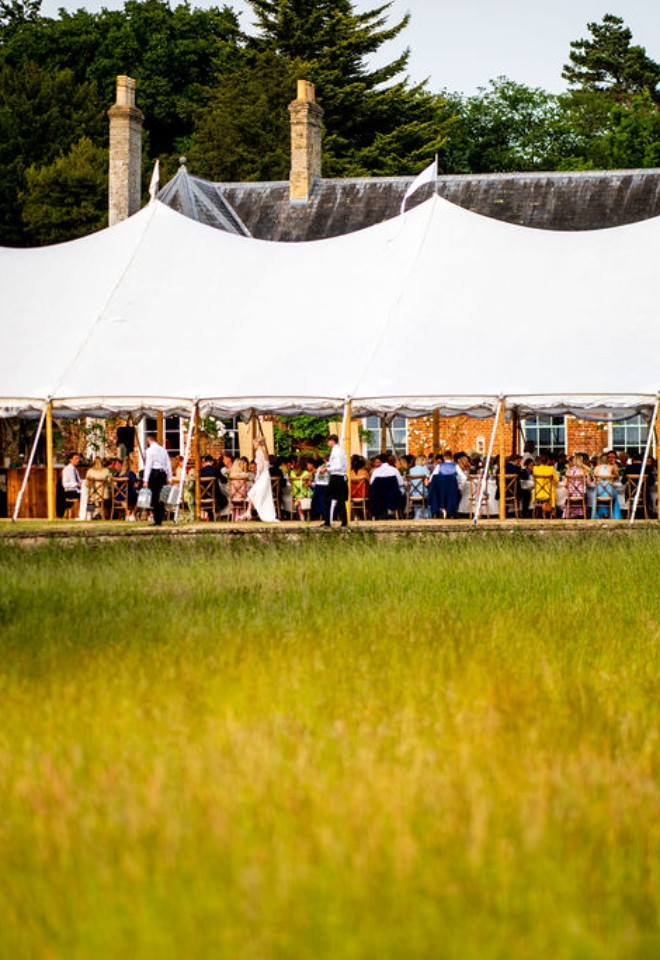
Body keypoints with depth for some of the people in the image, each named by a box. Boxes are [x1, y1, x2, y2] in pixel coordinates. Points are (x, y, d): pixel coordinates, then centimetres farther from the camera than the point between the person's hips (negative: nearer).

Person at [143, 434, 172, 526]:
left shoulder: (150, 450, -7)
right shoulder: (163, 450, 11)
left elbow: (148, 465, -11)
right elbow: (168, 465, 11)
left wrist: (146, 480, -11)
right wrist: (169, 479, 16)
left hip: (154, 474, -6)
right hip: (163, 473, 6)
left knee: (154, 497, -4)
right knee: (161, 497, 10)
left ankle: (157, 520, -8)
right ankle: (161, 518, 12)